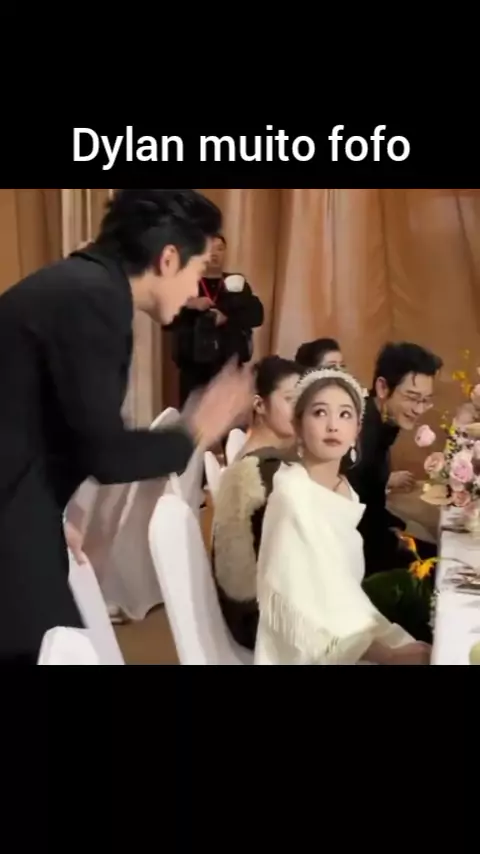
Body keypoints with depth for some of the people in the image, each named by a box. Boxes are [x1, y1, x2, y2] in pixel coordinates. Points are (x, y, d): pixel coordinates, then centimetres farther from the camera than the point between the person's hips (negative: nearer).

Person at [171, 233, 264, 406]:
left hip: (229, 362, 1)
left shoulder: (237, 283, 13)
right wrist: (189, 306, -16)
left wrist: (228, 318, -14)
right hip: (193, 363, -1)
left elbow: (256, 314, 0)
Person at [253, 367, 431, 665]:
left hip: (346, 638, 6)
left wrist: (396, 642, 0)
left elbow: (344, 587, 9)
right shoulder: (293, 492, -19)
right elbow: (299, 604, -22)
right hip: (305, 651, -6)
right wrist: (390, 654, -24)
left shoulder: (347, 490, 2)